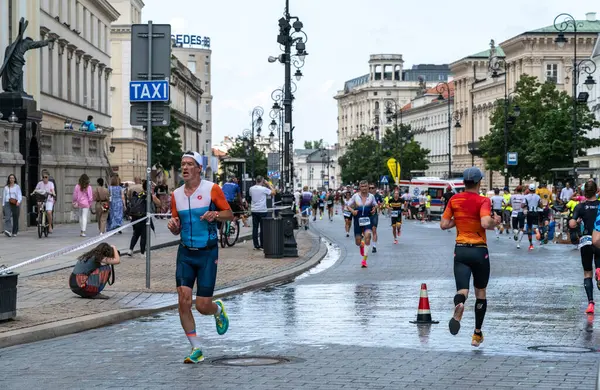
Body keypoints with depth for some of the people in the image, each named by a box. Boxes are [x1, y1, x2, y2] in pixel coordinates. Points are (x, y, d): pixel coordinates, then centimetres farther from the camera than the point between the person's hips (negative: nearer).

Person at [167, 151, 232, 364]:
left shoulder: (212, 189, -5)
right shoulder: (176, 194, 7)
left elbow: (229, 214, 0)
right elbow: (177, 229, 13)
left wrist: (216, 214, -20)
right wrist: (173, 225, -10)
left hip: (207, 253, -3)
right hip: (185, 253, 3)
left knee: (202, 306, -4)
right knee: (183, 302, -9)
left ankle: (218, 309, 34)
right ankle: (196, 350, 3)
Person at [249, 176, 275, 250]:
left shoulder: (251, 189, 3)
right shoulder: (264, 189, -13)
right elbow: (273, 192, -6)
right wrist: (269, 184, 3)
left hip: (254, 210, 5)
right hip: (262, 210, -5)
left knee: (255, 228, 6)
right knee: (262, 228, 1)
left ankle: (256, 245, 5)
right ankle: (262, 245, 2)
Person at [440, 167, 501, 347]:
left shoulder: (454, 200, 2)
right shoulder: (483, 201, -10)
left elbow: (444, 224, 3)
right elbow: (485, 223, -26)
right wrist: (495, 222, -6)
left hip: (460, 250, 2)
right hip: (479, 251, -2)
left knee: (462, 290, -6)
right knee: (480, 293, 15)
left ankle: (459, 305, -44)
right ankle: (477, 334, 20)